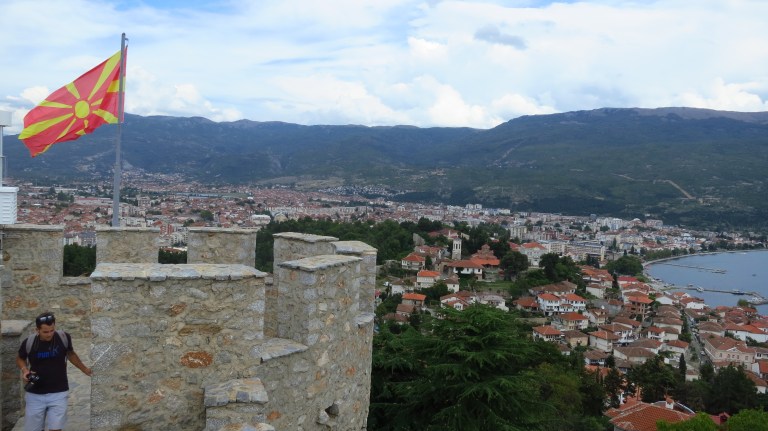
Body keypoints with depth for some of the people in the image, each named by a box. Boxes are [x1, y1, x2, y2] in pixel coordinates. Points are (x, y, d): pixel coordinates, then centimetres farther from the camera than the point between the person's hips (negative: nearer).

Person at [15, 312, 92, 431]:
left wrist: (84, 369, 21)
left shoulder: (64, 337, -11)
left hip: (58, 393, -1)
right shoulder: (29, 343, -12)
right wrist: (24, 369, -9)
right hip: (35, 395, 1)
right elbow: (20, 358, 11)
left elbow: (70, 354, 11)